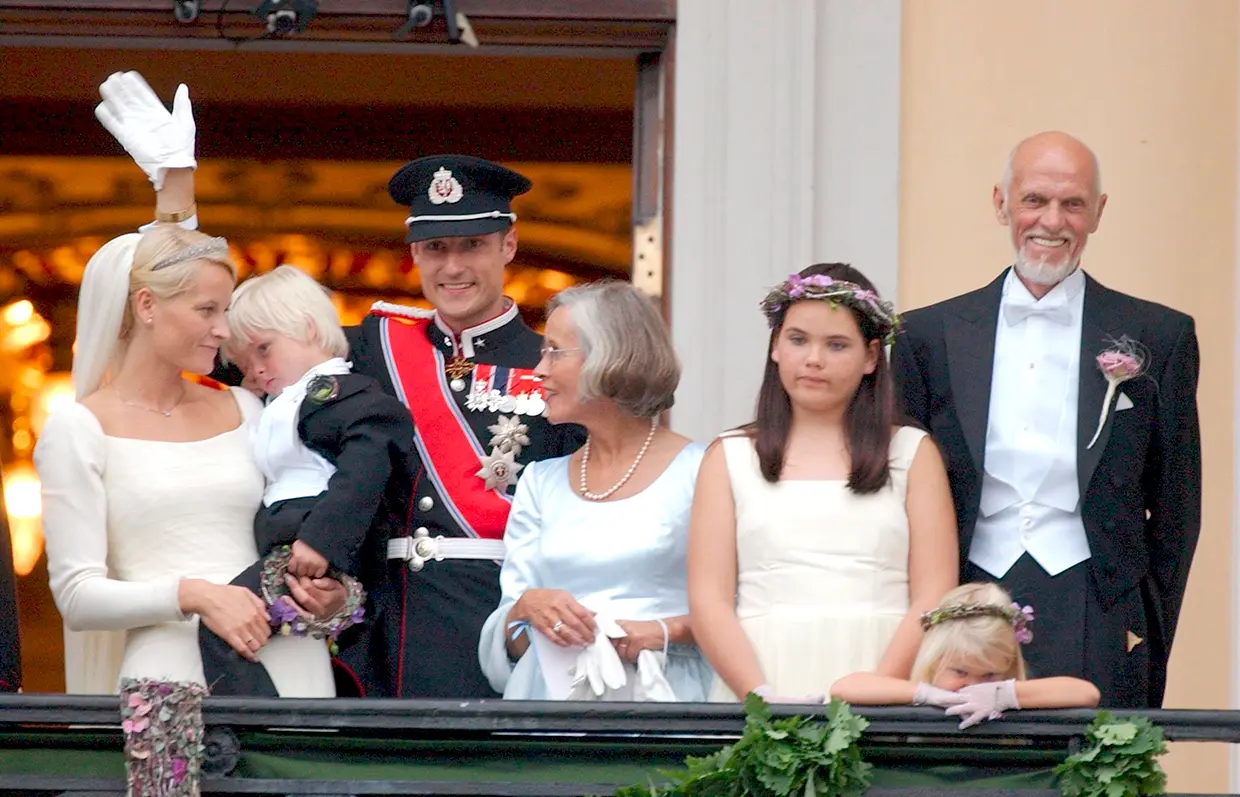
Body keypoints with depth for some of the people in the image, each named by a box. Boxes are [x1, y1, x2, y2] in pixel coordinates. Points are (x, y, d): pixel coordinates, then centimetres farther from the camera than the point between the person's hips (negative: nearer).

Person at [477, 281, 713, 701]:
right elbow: (502, 641, 14)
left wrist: (666, 632, -15)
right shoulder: (541, 482, 17)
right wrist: (526, 607, -6)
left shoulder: (699, 472, 3)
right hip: (549, 692, 4)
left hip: (660, 693, -3)